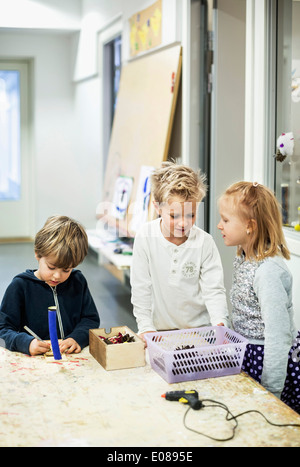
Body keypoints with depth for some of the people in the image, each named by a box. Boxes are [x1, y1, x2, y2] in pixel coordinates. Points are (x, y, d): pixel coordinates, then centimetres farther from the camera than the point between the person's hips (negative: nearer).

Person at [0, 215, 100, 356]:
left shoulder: (78, 282, 8)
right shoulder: (20, 285, -2)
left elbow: (91, 319, 11)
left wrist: (77, 338, -10)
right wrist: (26, 343, -22)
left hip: (75, 357, 2)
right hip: (34, 362, -2)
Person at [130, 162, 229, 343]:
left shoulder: (204, 242, -8)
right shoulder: (146, 236, -8)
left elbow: (214, 290, -6)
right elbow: (141, 289, -3)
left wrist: (220, 323, -21)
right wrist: (145, 327, -6)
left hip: (199, 328, 0)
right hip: (160, 329, 0)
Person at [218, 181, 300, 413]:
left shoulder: (268, 271, -25)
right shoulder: (242, 259, 4)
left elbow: (278, 337, -25)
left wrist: (270, 393, -22)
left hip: (269, 360, -8)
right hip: (247, 358, 8)